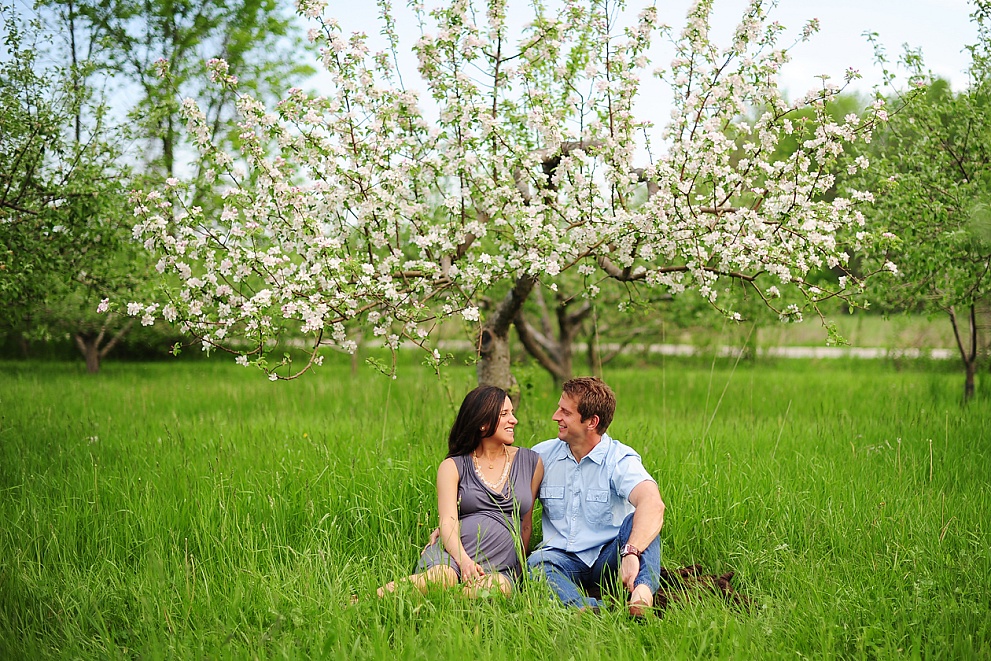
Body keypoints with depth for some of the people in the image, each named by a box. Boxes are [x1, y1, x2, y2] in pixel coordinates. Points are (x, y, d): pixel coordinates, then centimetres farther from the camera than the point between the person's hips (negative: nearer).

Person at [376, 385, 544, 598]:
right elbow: (448, 521, -4)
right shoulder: (453, 466, 10)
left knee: (499, 587, -38)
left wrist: (519, 571, 21)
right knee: (442, 578, -40)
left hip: (498, 567, 2)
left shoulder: (530, 463, 17)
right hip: (452, 554, -2)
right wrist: (463, 560, -23)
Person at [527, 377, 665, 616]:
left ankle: (643, 592, -54)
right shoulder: (541, 456, 7)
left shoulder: (620, 460, -8)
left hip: (607, 559, -2)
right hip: (561, 558, 2)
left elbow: (653, 504, -28)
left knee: (636, 521, -30)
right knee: (536, 563, -32)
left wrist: (631, 552, -46)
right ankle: (588, 610, -57)